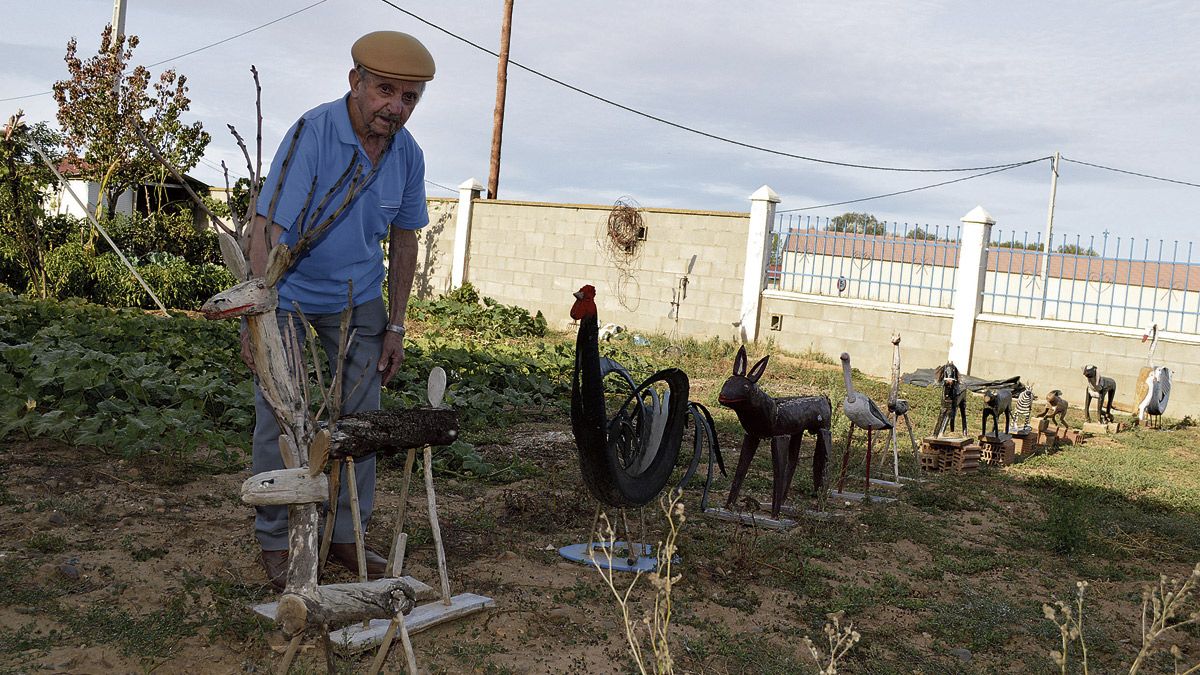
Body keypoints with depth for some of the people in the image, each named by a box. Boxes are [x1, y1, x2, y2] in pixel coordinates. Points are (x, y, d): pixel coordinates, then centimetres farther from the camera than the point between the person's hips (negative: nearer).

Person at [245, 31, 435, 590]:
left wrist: (395, 325, 3)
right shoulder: (313, 133, -26)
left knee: (360, 417, 5)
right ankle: (275, 542, 13)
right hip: (289, 295, -4)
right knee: (279, 418, -2)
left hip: (358, 298, 5)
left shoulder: (408, 155, -9)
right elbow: (267, 229, -31)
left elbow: (403, 239, 3)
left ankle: (346, 535, 18)